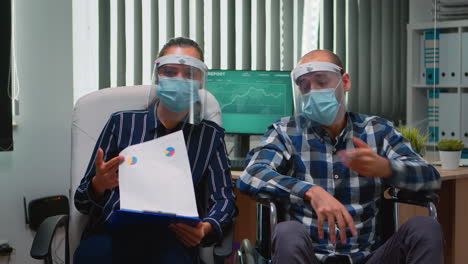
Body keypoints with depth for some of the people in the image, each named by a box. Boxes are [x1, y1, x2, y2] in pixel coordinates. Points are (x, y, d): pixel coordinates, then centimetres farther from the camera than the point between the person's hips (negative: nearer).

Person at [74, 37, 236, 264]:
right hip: (111, 232, 0)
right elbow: (82, 202, 12)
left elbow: (224, 198, 8)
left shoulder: (210, 136, 18)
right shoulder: (122, 123, 16)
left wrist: (206, 228, -16)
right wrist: (99, 185, -13)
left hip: (170, 237, 0)